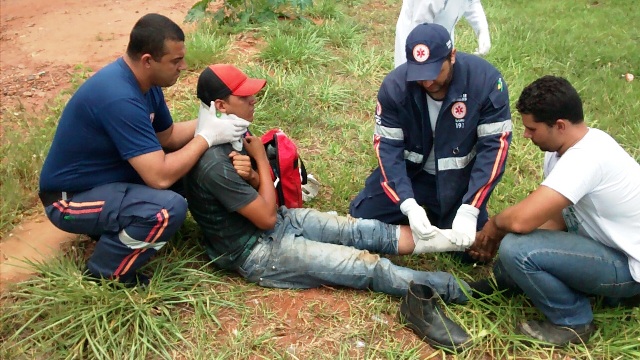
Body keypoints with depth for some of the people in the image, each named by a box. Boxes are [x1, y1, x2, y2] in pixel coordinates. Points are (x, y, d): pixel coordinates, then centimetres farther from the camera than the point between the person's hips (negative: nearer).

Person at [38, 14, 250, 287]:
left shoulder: (143, 80, -2)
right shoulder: (119, 98, -32)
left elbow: (167, 136, 9)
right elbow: (160, 177, -33)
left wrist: (209, 121, -7)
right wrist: (207, 136, -22)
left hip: (103, 178, 10)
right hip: (71, 199, -9)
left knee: (179, 162, 7)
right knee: (170, 208, -30)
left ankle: (110, 224, 12)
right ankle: (103, 272, -5)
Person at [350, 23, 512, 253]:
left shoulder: (486, 80, -24)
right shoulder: (395, 85, -20)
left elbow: (494, 145, -23)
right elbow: (387, 147, -19)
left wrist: (469, 209, -32)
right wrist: (409, 205, -33)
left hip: (460, 177, -1)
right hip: (410, 171, 1)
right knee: (361, 216, -8)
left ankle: (441, 214, 21)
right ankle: (422, 209, 17)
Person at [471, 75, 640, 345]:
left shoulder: (585, 157, -30)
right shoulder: (576, 145, -1)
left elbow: (521, 221, -36)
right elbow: (554, 217, 3)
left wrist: (495, 224, -14)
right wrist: (501, 227, -8)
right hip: (608, 241, 9)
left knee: (516, 249, -25)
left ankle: (573, 321, -4)